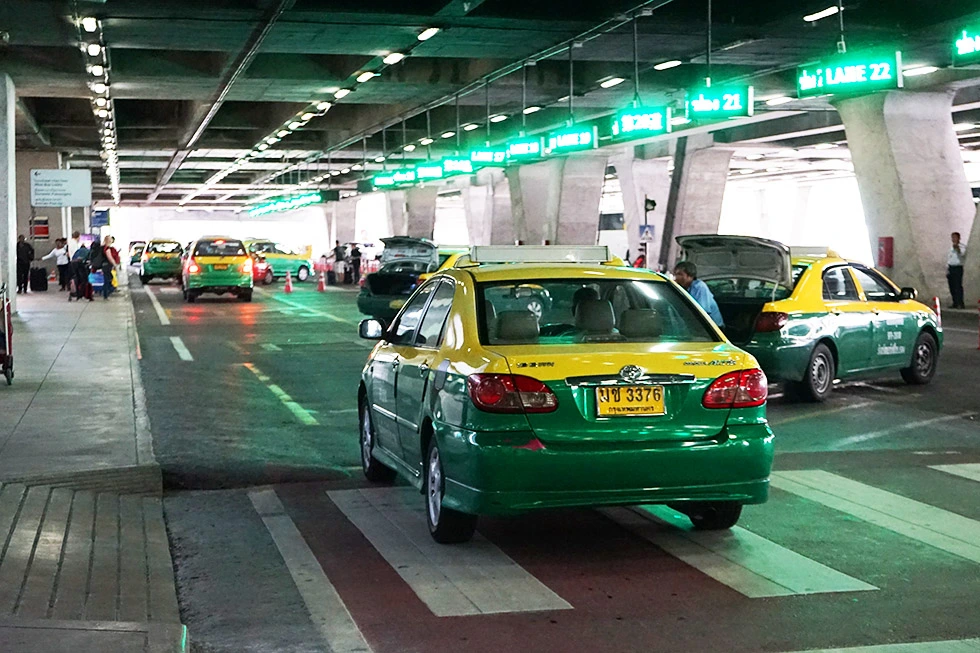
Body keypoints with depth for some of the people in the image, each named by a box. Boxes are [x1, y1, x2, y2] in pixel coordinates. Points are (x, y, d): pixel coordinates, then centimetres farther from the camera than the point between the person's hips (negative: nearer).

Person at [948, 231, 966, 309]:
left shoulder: (962, 247, -3)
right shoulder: (951, 248, 17)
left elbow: (962, 254, -26)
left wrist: (957, 249, -46)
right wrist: (947, 270, 13)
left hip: (958, 268, -7)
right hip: (951, 268, 7)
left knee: (958, 286, -12)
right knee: (952, 287, 6)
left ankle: (960, 304, -13)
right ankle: (955, 303, 13)